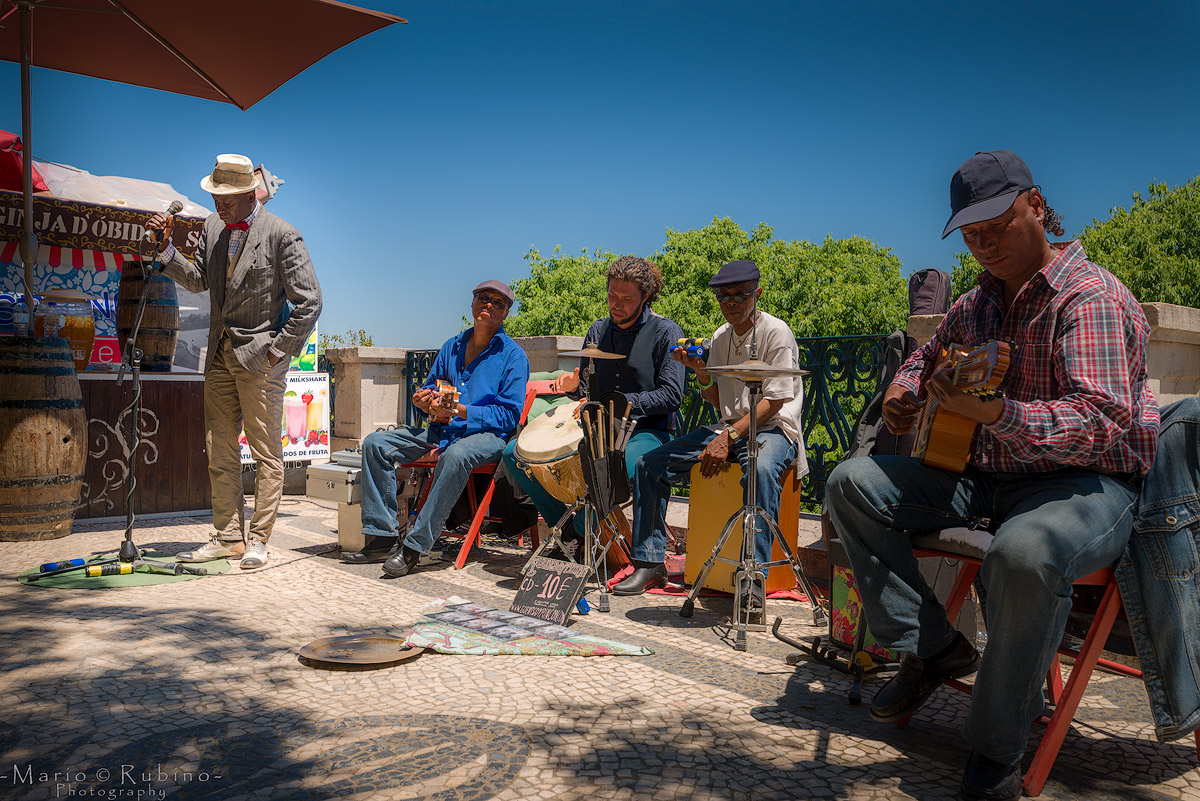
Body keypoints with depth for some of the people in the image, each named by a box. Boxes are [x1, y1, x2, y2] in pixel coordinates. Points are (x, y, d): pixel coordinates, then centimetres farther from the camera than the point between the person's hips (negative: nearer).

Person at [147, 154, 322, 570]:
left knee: (266, 453, 2)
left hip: (260, 358, -7)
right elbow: (197, 280, 16)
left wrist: (278, 350, -11)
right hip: (221, 354, 7)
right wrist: (166, 248, 1)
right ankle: (228, 537, 21)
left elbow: (309, 303, -12)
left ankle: (257, 539, 11)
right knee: (219, 451, 10)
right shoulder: (213, 227, 8)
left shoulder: (282, 235, -11)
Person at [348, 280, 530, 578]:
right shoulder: (451, 347, 16)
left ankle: (413, 547, -34)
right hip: (441, 430, 6)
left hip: (487, 434, -6)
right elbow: (429, 391, 24)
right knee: (376, 443, -9)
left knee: (455, 456, -40)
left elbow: (509, 414, -10)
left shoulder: (513, 355, -2)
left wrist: (457, 410, -18)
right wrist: (426, 402, -2)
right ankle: (382, 537, -10)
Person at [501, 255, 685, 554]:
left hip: (646, 432, -6)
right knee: (515, 453, -6)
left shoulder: (666, 333, -6)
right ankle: (566, 527, -1)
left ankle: (581, 533, -9)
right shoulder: (597, 331, 11)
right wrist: (573, 386, -6)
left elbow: (671, 396, -14)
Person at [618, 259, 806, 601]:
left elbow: (774, 402, -15)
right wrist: (700, 370, -5)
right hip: (731, 427, 7)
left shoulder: (776, 333, -10)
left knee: (762, 470, -42)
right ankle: (650, 562, 0)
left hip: (772, 429, -6)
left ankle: (754, 576, -38)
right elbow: (719, 401, 14)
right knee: (649, 464, -7)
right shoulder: (721, 337, 11)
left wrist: (729, 437, -24)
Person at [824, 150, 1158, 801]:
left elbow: (1104, 423, -27)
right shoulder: (977, 304, 11)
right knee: (851, 485, -4)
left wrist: (991, 412, -42)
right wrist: (903, 391, 7)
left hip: (1087, 482, -7)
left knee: (1024, 554, -41)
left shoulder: (1091, 298, -14)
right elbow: (927, 356, 31)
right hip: (984, 476, 8)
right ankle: (934, 649, 0)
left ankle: (997, 749, -18)